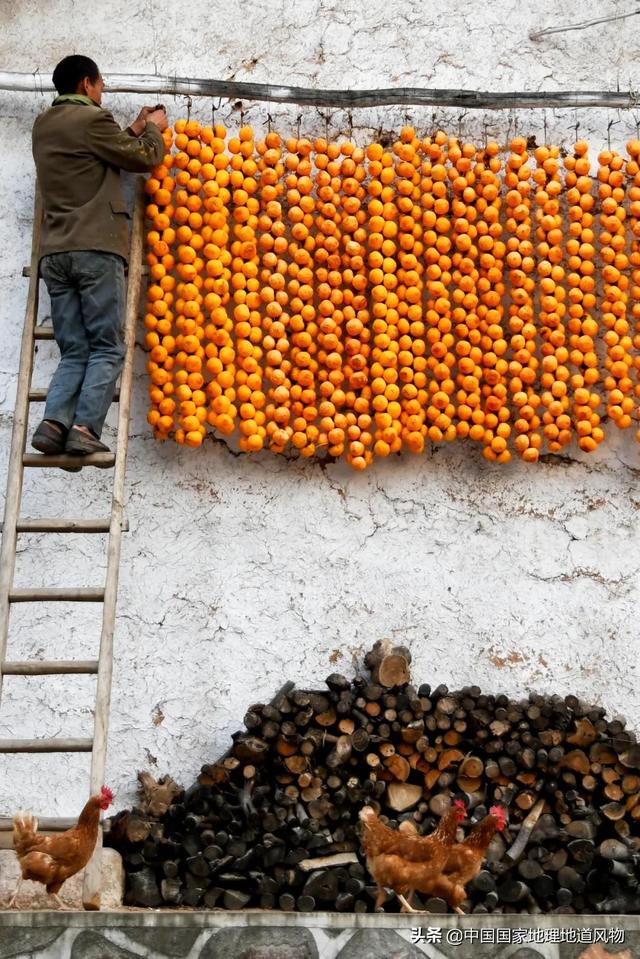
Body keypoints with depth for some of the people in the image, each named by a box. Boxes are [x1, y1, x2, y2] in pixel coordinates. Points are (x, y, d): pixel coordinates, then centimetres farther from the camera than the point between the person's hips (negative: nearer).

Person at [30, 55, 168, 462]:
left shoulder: (43, 126, 21)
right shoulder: (92, 118, -2)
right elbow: (144, 158, 7)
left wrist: (134, 130, 33)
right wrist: (154, 129, 26)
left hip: (55, 253, 7)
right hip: (96, 248, -7)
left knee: (74, 352, 4)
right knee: (107, 349, -6)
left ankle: (54, 422, -16)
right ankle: (85, 428, -20)